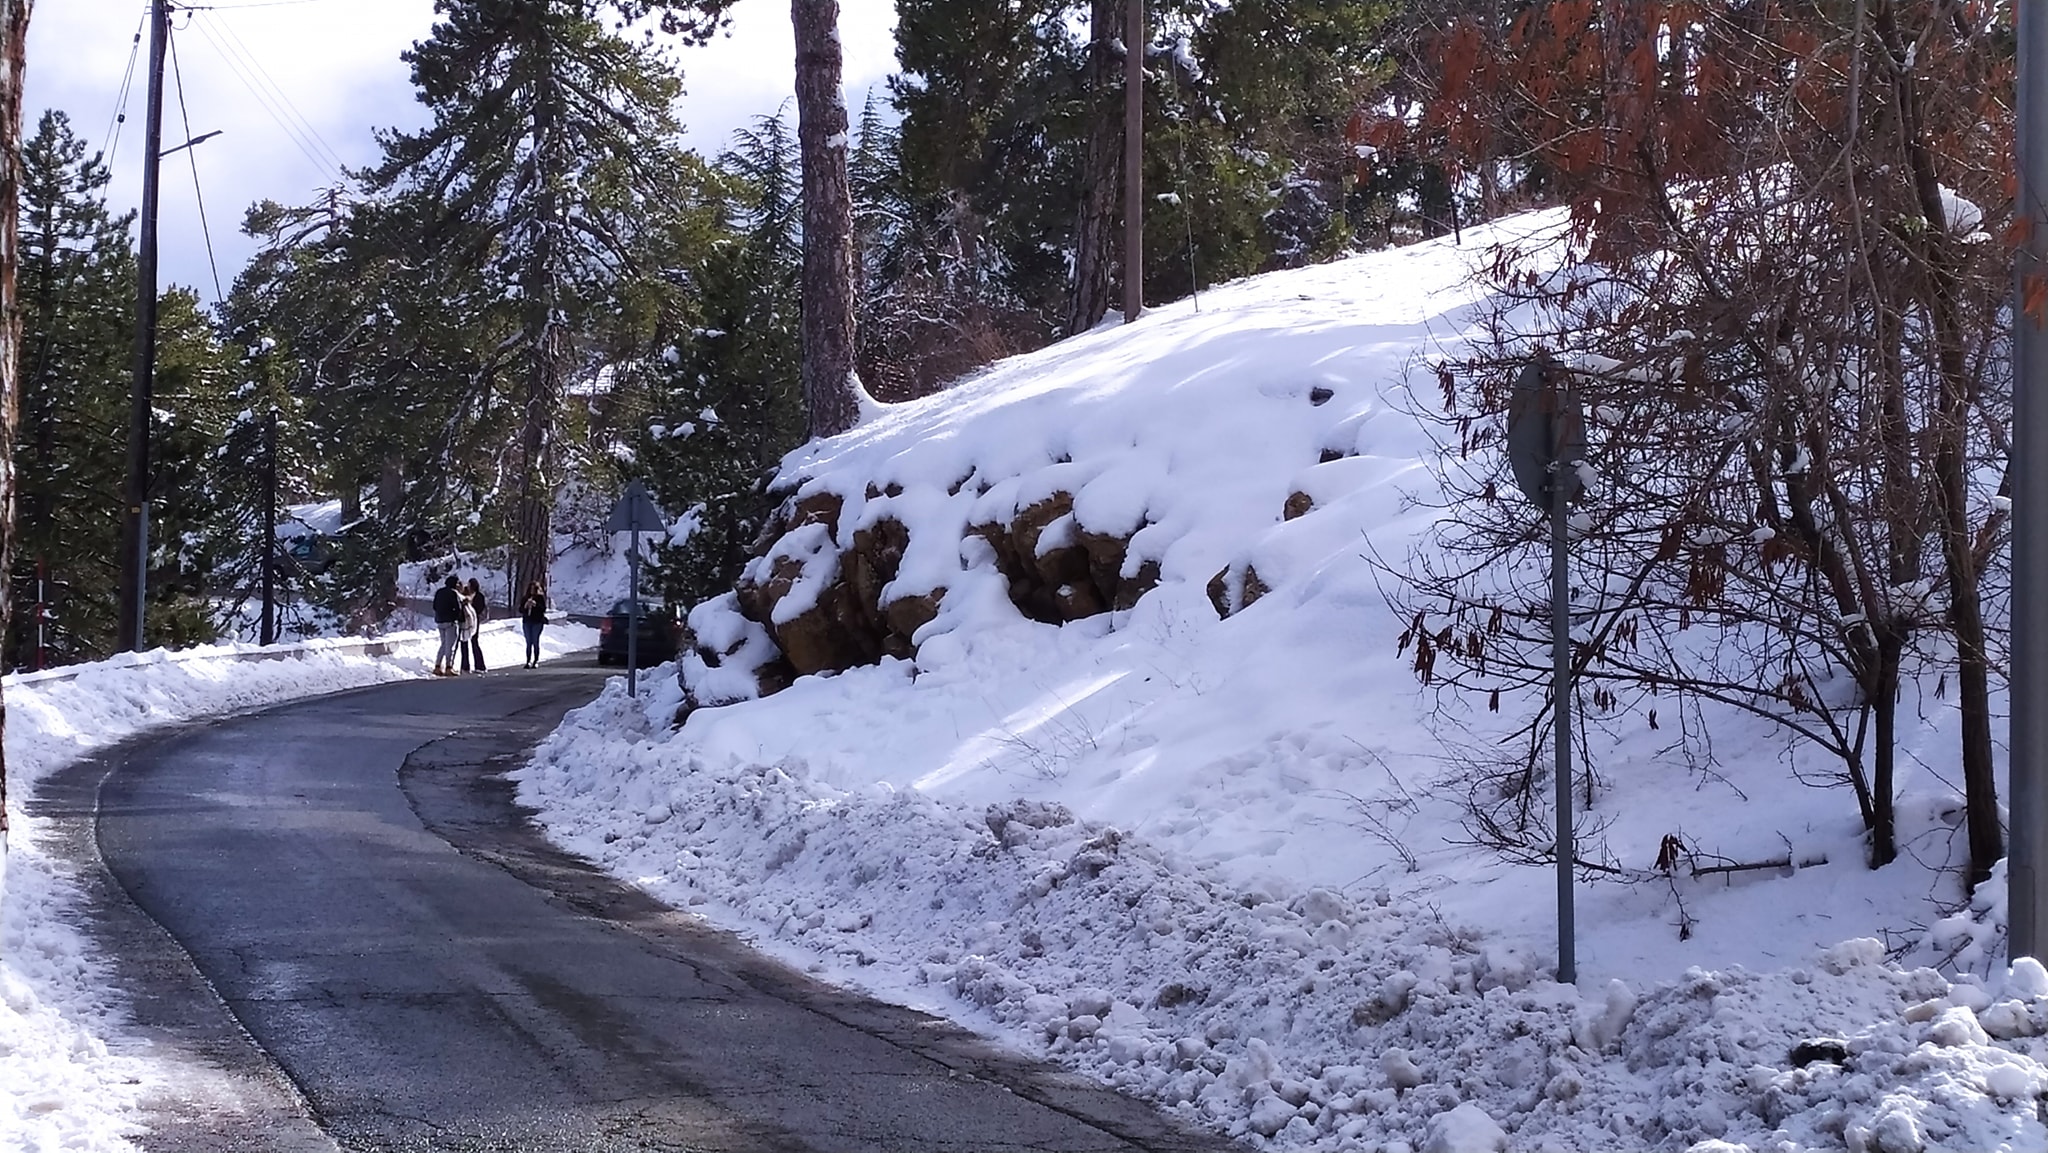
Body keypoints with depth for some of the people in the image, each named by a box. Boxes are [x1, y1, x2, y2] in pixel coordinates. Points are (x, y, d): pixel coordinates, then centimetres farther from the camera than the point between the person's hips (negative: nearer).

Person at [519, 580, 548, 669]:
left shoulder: (540, 597, 1)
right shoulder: (525, 598, 11)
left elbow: (544, 609, -6)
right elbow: (520, 610, 9)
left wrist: (535, 604, -18)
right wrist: (525, 605, -9)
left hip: (537, 622, -4)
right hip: (527, 622, 4)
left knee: (535, 642, -4)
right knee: (528, 643, 3)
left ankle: (536, 661, -1)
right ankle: (528, 661, 4)